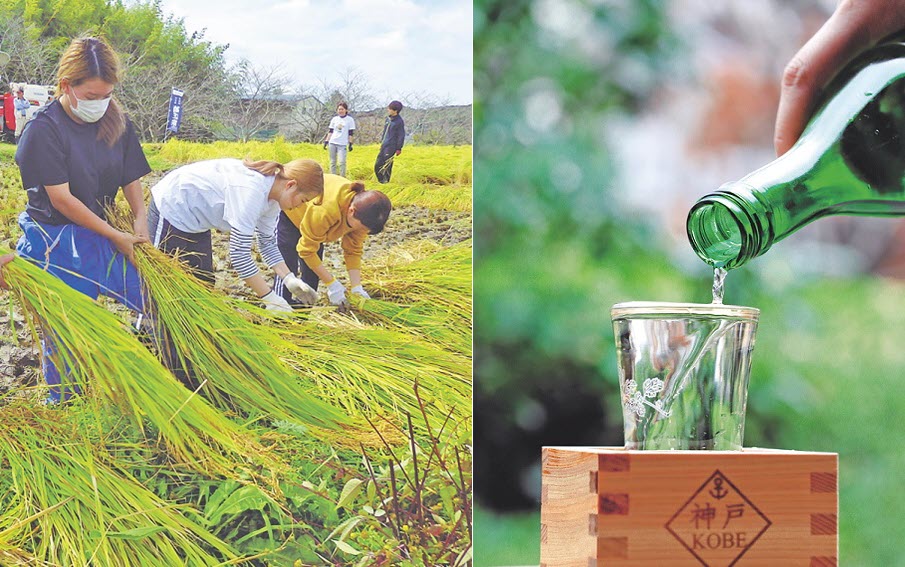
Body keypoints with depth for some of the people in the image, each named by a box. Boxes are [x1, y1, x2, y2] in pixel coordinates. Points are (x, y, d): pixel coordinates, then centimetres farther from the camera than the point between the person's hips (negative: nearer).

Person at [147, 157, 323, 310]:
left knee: (203, 282, 9)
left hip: (195, 220, 10)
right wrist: (270, 298, -31)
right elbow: (239, 253, -34)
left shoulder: (271, 196, -6)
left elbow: (267, 242, 6)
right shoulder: (251, 190, -34)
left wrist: (289, 279, -9)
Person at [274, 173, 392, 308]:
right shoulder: (326, 211, -46)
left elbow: (353, 250, -14)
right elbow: (307, 250, -33)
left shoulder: (361, 211, -25)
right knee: (288, 266, -17)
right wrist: (332, 284, -30)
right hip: (286, 212, -7)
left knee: (311, 270, 2)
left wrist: (357, 288, -23)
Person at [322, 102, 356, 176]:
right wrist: (326, 141, 7)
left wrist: (350, 144, -4)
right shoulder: (334, 119, 10)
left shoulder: (350, 120, 1)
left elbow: (350, 133, 1)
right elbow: (330, 131, 13)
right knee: (332, 162, 5)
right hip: (332, 143, 4)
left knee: (342, 162, -14)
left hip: (342, 144, -4)